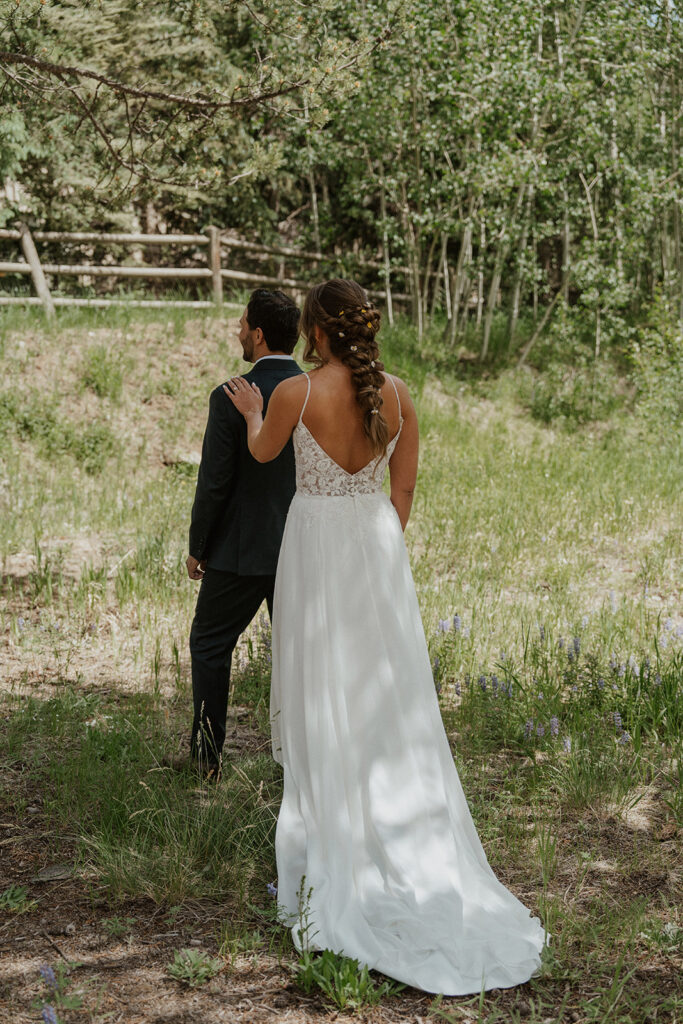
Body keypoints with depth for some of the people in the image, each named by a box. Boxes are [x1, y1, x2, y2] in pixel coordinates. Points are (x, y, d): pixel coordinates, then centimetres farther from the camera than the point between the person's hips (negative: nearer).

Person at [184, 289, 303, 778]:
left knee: (210, 645, 13)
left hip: (241, 550, -4)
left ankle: (207, 755, 16)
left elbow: (215, 483, -14)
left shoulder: (230, 398, -16)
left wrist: (197, 546, -1)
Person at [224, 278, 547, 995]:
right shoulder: (396, 392, -2)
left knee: (323, 687, 7)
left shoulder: (295, 393, -13)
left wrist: (251, 410, 27)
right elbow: (404, 484, 5)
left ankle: (333, 834, 14)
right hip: (377, 536, 4)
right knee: (388, 690, 10)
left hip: (316, 540, -3)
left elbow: (262, 453, 7)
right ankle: (408, 838, 16)